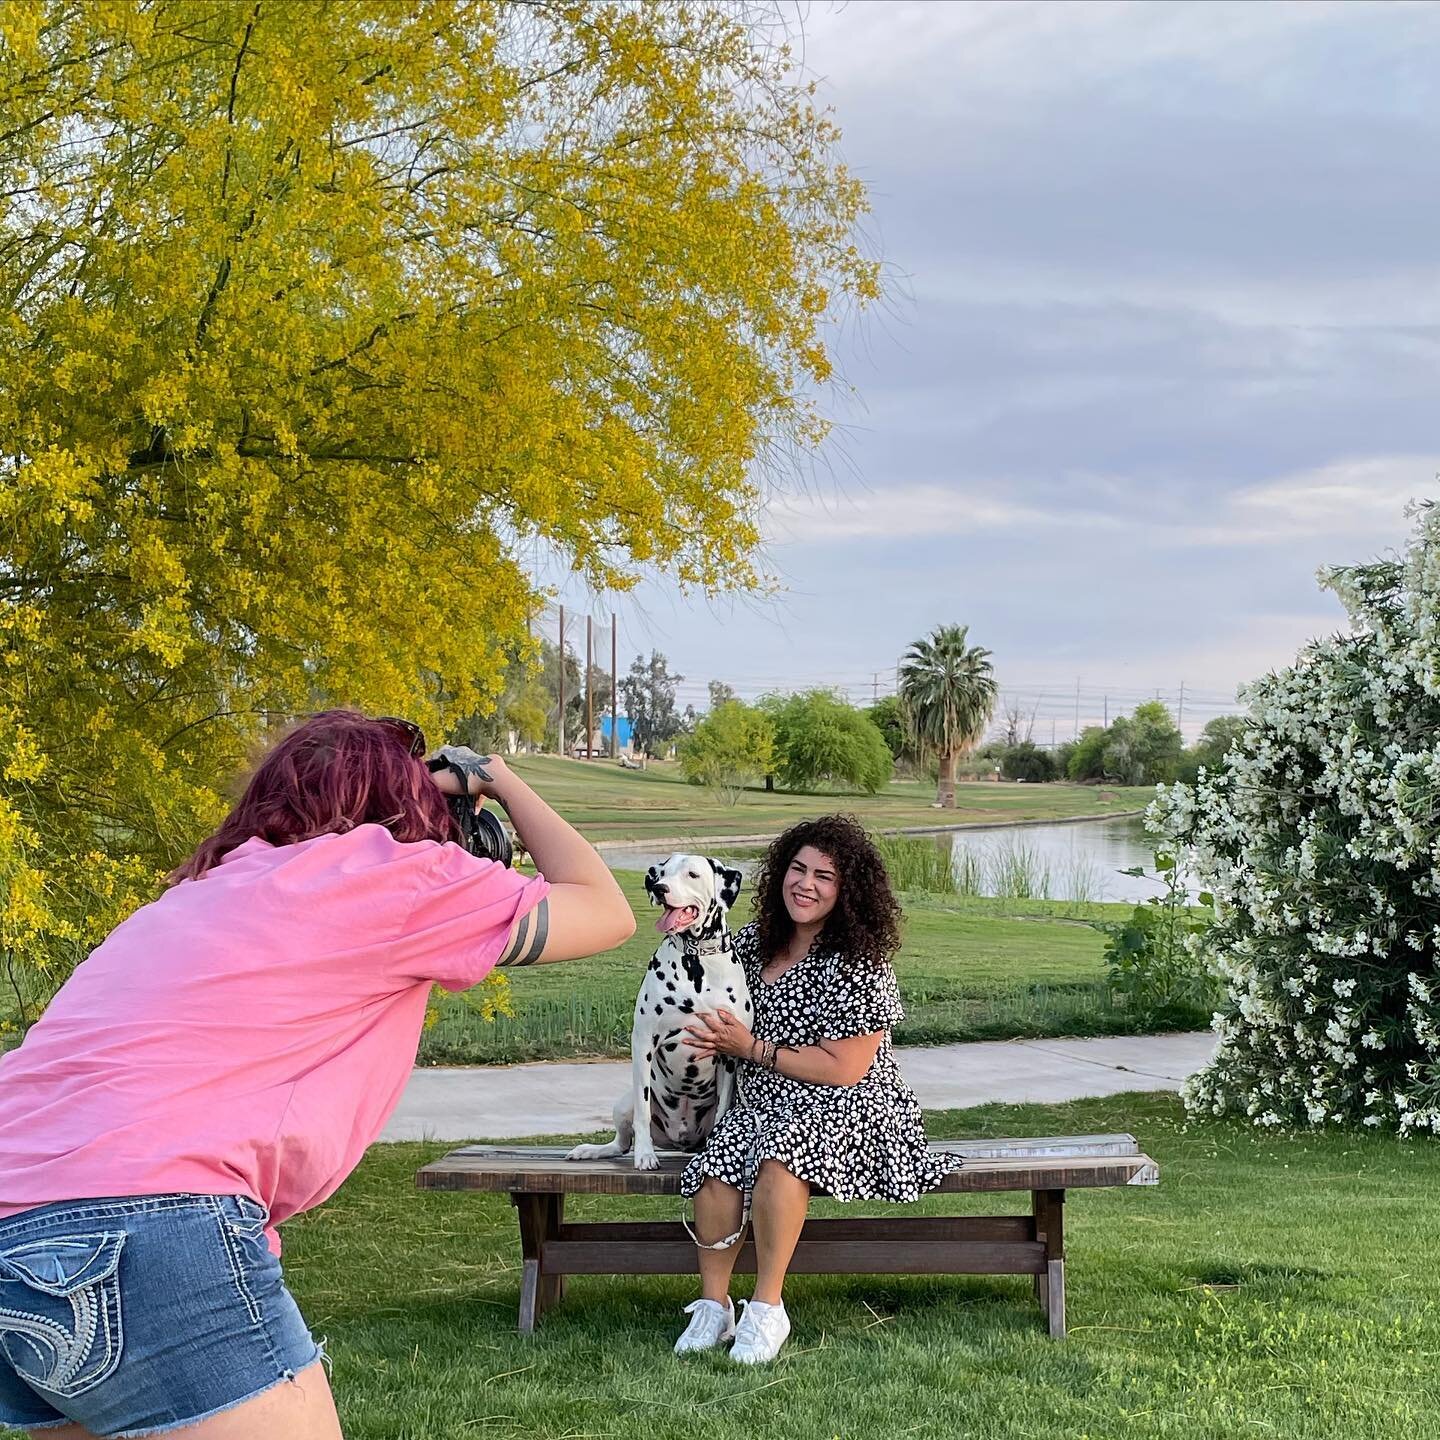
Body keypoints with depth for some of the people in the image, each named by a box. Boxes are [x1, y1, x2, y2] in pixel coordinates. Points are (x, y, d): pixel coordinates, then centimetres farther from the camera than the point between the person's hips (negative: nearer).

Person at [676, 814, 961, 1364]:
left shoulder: (858, 966, -11)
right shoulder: (755, 941, 10)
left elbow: (845, 1070, -15)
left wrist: (751, 1047, -11)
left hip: (848, 1108, -5)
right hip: (763, 1097, 5)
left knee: (781, 1146, -38)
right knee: (717, 1159, -29)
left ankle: (767, 1309, -29)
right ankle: (713, 1305, -18)